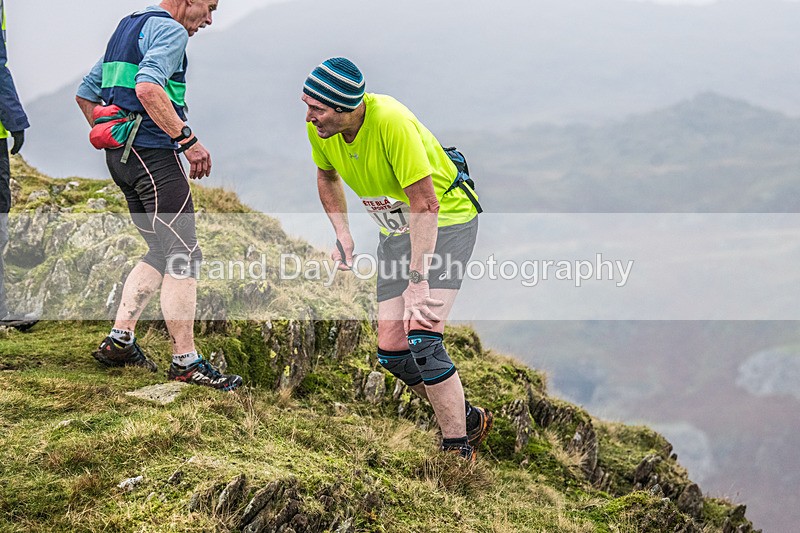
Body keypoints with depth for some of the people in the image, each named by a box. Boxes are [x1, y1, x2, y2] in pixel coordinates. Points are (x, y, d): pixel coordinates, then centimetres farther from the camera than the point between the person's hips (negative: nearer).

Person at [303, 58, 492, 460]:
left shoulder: (391, 121, -32)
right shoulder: (320, 128, -11)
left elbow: (426, 206, -30)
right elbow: (327, 176, 14)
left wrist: (417, 283, -32)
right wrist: (342, 236, 2)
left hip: (445, 223, -7)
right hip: (396, 230, 7)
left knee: (421, 341, -22)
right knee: (392, 352, 2)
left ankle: (458, 450, -9)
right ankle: (469, 419, 23)